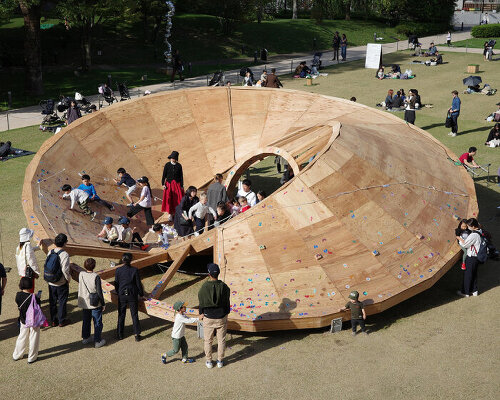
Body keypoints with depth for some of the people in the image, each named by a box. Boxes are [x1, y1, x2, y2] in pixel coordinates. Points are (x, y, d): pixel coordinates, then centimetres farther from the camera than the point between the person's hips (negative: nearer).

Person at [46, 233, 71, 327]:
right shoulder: (64, 255, -20)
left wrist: (48, 278, 14)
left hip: (50, 282, 5)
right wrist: (68, 279, -5)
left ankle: (53, 321, 26)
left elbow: (46, 266, 2)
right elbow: (65, 270, -22)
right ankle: (61, 321, 20)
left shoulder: (50, 252, -3)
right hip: (61, 284, -5)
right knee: (62, 302, 10)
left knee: (52, 302, 16)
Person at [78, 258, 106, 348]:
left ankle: (85, 338, 35)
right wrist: (103, 304, -5)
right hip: (95, 304, -5)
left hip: (84, 303, 5)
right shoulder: (96, 277, -22)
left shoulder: (81, 274, -9)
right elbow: (99, 292, -17)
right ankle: (97, 341, 14)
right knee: (97, 323, 8)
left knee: (85, 321, 22)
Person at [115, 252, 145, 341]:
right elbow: (138, 284, -5)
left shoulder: (118, 270, -10)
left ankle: (120, 334, 23)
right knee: (134, 315, 9)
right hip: (132, 295, -1)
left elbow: (116, 284, -1)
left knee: (121, 315, 15)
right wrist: (141, 294, 10)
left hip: (122, 295, 1)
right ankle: (137, 334, 11)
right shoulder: (134, 270, -12)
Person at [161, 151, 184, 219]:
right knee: (169, 199, 0)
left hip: (177, 184, 0)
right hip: (169, 184, 0)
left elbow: (181, 176, 2)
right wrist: (163, 184, -7)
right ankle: (170, 214, 8)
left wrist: (182, 186, 0)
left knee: (178, 199, -1)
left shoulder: (179, 166, 0)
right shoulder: (167, 165, -1)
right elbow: (164, 175, 0)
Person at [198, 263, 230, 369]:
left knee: (208, 341, 16)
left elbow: (201, 303, -5)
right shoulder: (224, 287, -14)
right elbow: (227, 303, -3)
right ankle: (220, 361, 27)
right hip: (221, 318, 1)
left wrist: (201, 314, 14)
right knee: (221, 340, 16)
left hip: (208, 318, -1)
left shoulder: (204, 288, -17)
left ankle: (209, 362, 26)